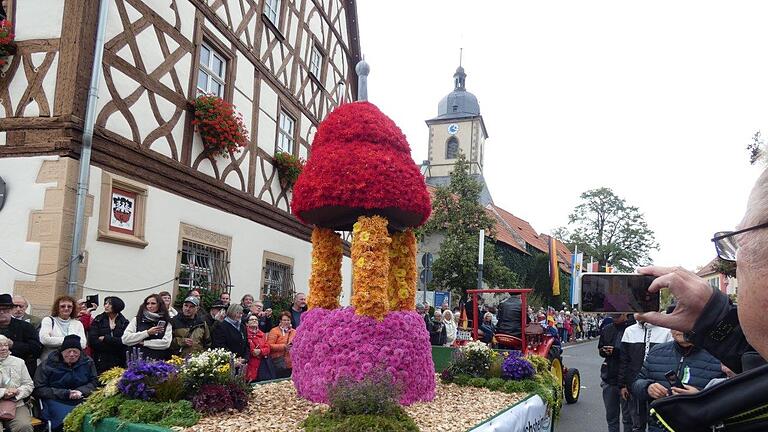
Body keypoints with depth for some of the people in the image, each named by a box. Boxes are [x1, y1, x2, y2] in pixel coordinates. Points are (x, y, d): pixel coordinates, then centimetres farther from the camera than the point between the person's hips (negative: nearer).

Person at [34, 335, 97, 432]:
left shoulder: (87, 362, 10)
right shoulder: (47, 365, 3)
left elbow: (94, 382, 15)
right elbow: (39, 389, -1)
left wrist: (81, 391, -7)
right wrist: (65, 393, -11)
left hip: (81, 400, 2)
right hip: (56, 401, -2)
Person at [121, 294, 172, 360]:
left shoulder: (166, 323, 8)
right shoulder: (136, 320, 10)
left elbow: (166, 343, -3)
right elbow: (125, 339, -1)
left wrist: (143, 343, -2)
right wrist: (147, 333, -6)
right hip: (138, 360, 0)